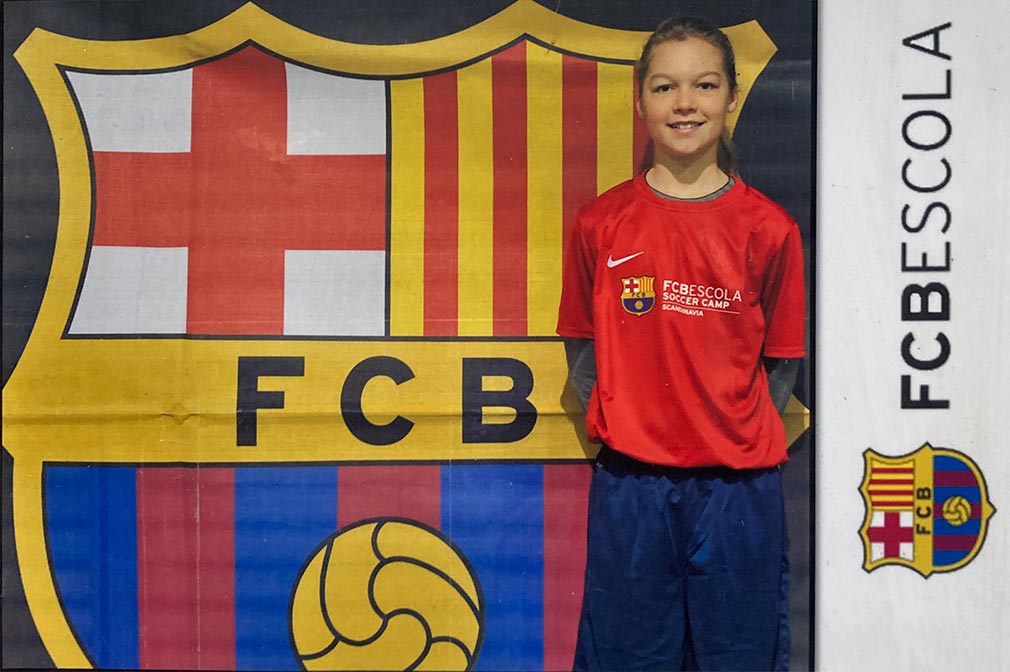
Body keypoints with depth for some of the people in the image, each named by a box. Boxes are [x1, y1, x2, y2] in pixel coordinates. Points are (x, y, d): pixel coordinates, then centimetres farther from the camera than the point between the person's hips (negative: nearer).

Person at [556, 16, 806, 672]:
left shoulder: (769, 227, -1)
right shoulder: (601, 223, 1)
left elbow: (780, 364, 5)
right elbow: (583, 354, 8)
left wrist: (736, 439, -2)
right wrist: (627, 429, 0)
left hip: (737, 485, 0)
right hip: (630, 485, 1)